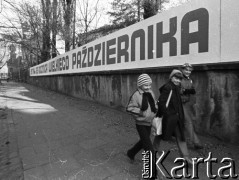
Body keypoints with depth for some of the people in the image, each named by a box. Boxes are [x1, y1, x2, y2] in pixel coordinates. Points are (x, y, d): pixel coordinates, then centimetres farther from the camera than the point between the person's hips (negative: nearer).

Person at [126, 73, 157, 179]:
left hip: (149, 123, 8)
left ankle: (131, 153, 53)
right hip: (141, 124, -7)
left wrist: (155, 109, -3)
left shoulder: (151, 93, 1)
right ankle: (153, 172, 11)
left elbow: (154, 104, 17)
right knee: (149, 148, -4)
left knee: (143, 141, 26)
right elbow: (129, 108, -16)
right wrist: (140, 111, -25)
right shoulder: (136, 95, -20)